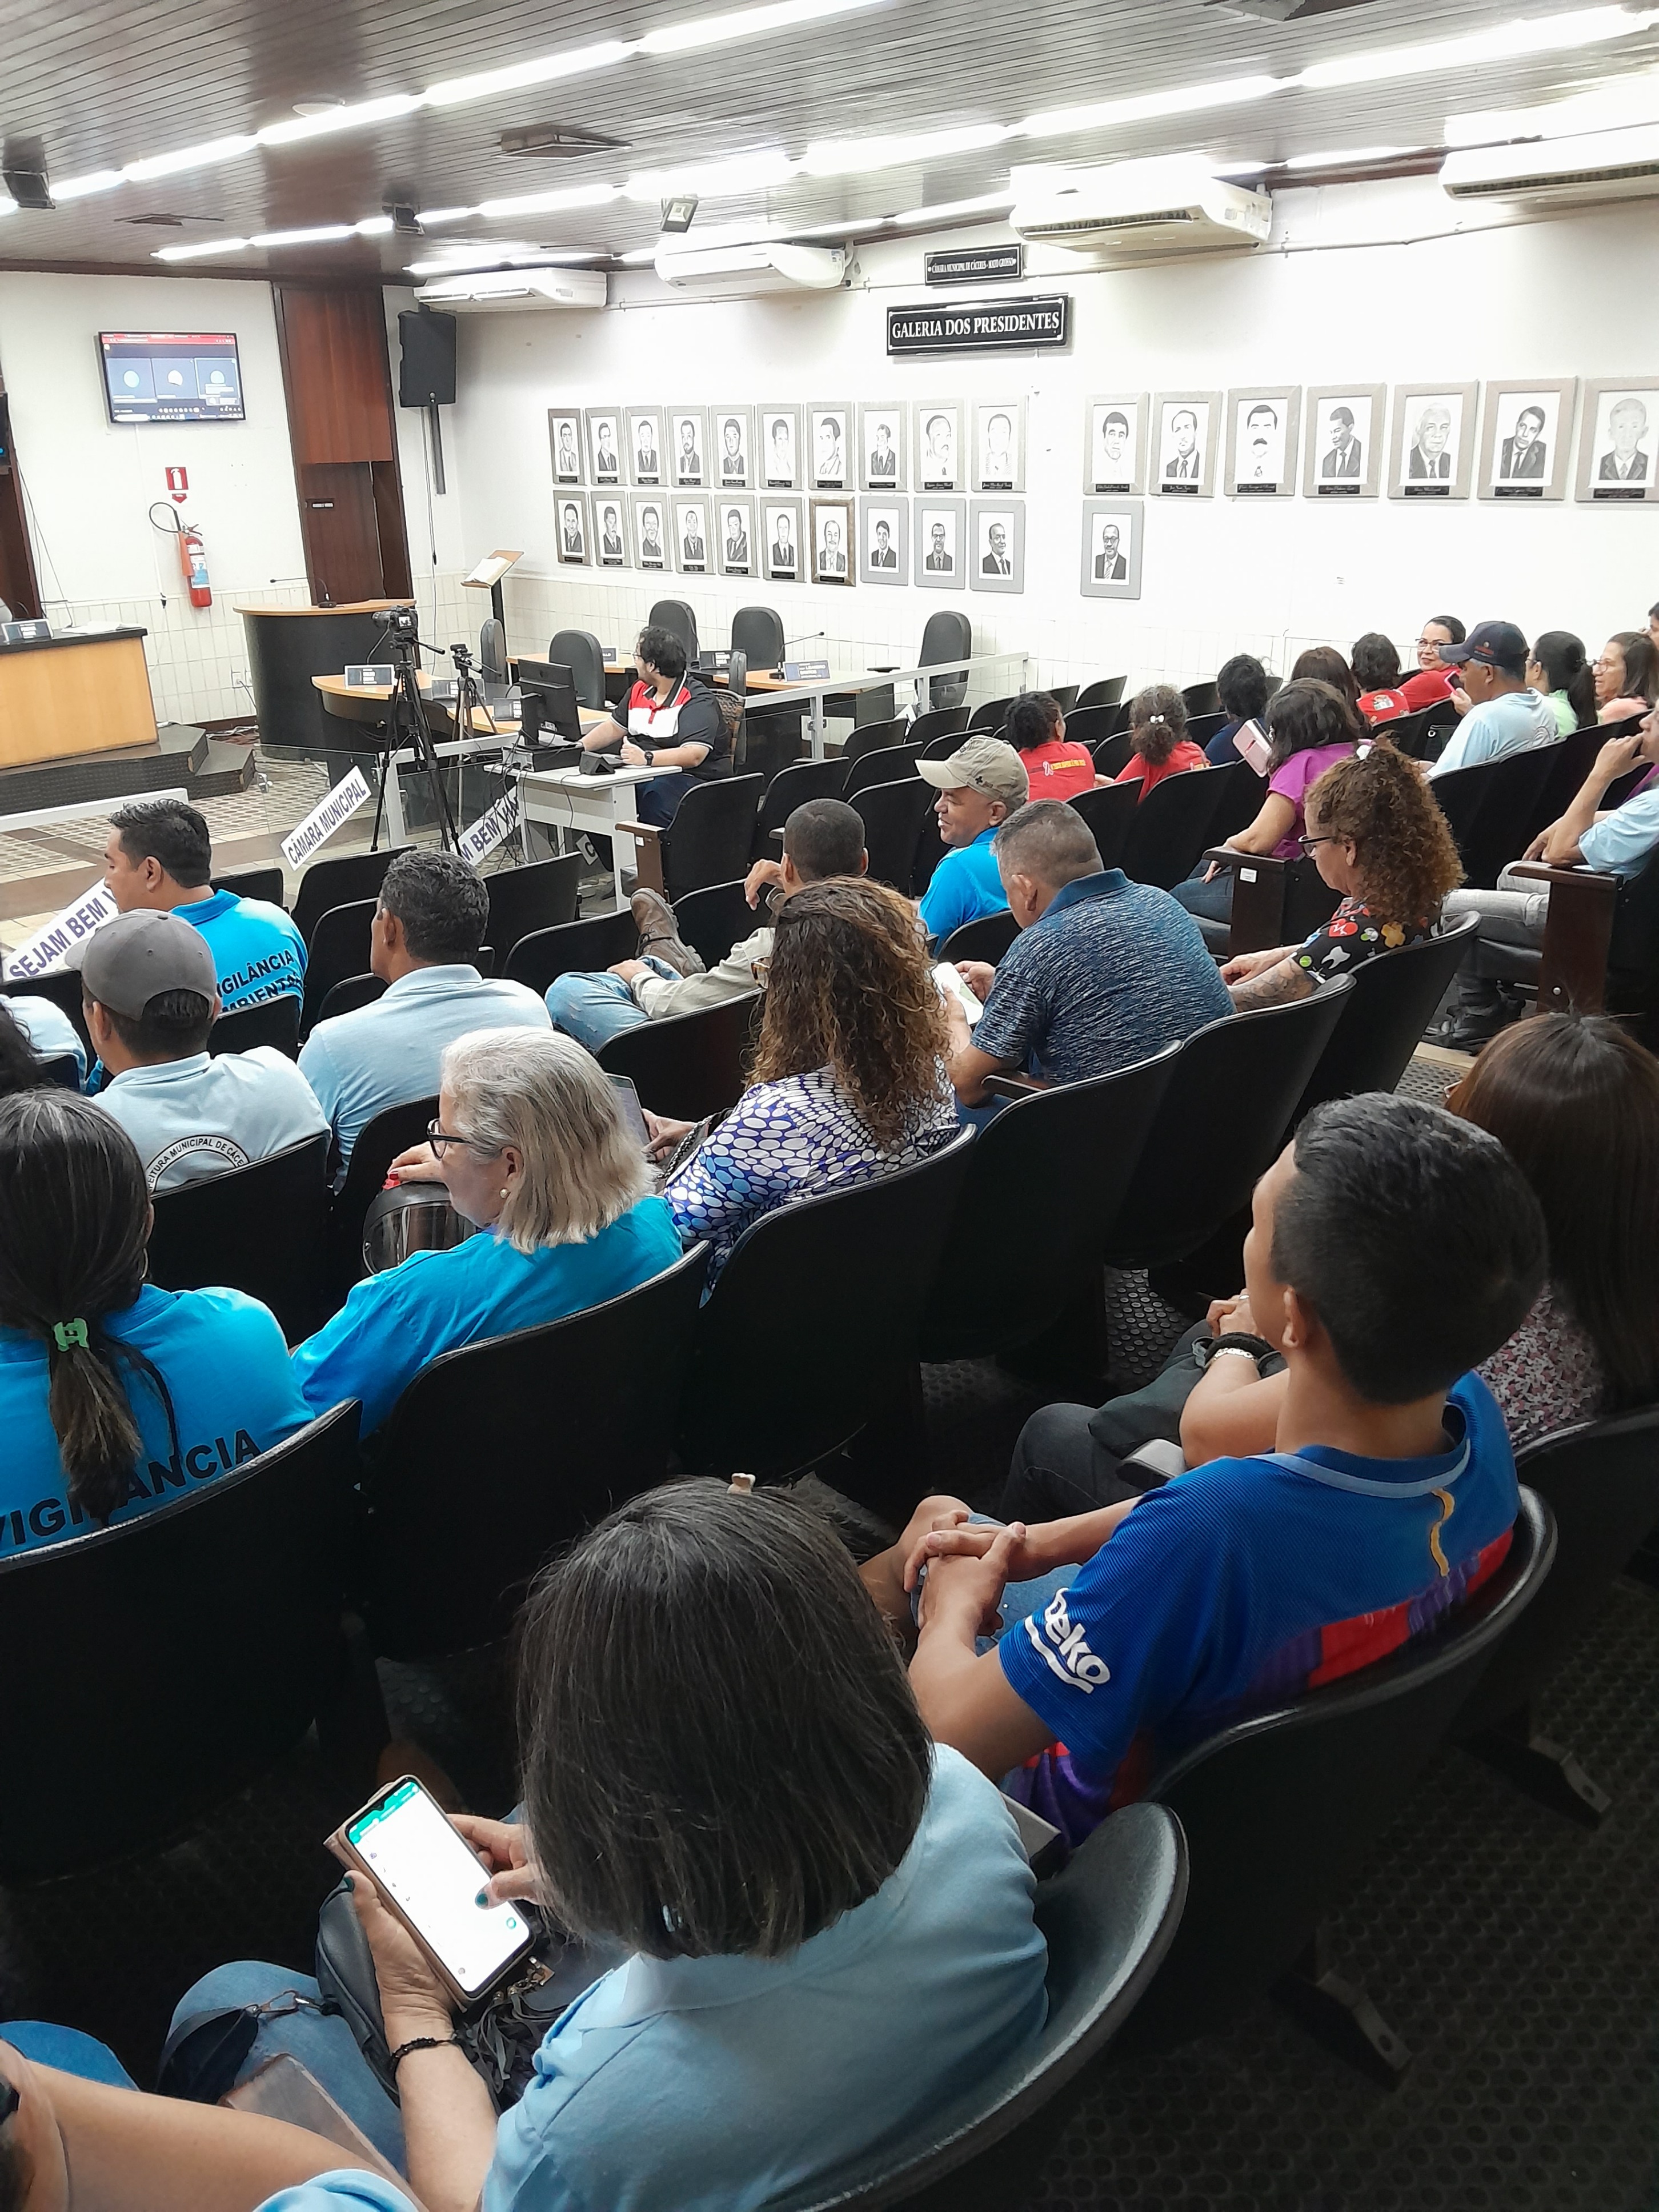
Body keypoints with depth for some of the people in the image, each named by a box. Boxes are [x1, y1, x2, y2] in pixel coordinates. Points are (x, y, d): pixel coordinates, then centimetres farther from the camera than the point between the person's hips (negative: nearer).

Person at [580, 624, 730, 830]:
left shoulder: (698, 702, -12)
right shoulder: (640, 690, 16)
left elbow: (694, 755, -25)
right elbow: (614, 728, 25)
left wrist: (646, 758, -37)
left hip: (695, 779, -8)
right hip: (643, 776, 8)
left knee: (655, 795, -39)